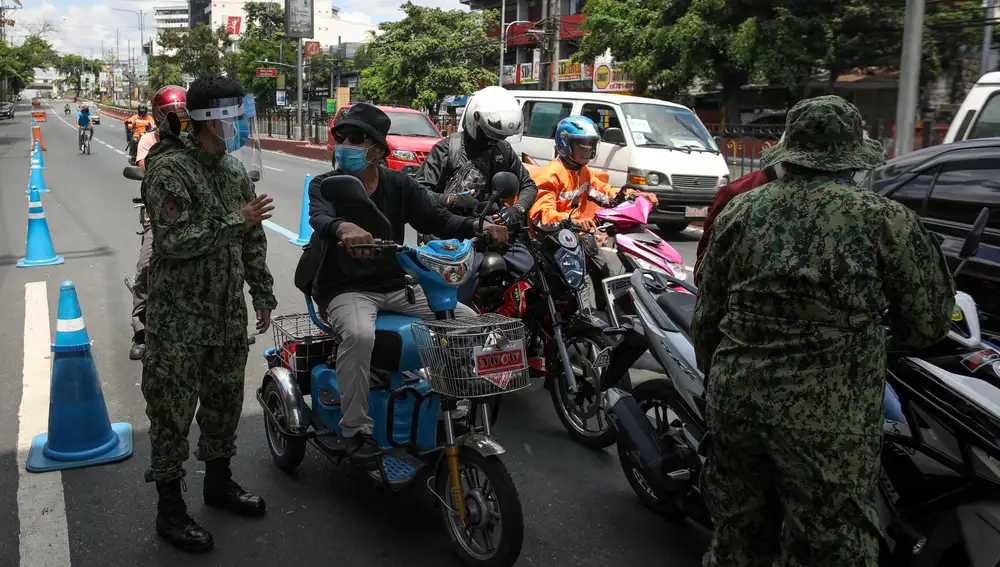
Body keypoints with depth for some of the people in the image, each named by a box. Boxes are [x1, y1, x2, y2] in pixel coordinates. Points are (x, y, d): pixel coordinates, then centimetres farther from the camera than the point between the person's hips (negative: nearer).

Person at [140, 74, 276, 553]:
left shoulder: (234, 168, 9)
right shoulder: (169, 168, -15)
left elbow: (252, 240, 15)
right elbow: (174, 240, -24)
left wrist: (262, 293, 15)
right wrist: (235, 221, -23)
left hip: (228, 315, 7)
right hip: (179, 320, -7)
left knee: (225, 402, 18)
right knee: (173, 411, 2)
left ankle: (219, 481, 37)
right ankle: (170, 509, 16)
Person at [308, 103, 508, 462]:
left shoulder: (399, 185, 8)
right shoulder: (325, 185, -2)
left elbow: (438, 221, 0)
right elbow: (320, 219, -25)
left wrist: (478, 227, -21)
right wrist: (343, 228, -51)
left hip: (396, 286, 4)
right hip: (345, 288, -4)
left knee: (468, 320, -10)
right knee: (359, 334, -38)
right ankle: (356, 430, -24)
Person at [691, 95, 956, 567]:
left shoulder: (738, 212, 4)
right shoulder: (886, 220, -7)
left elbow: (706, 319, 10)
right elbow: (930, 324, 3)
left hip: (734, 402, 5)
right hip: (827, 423, -4)